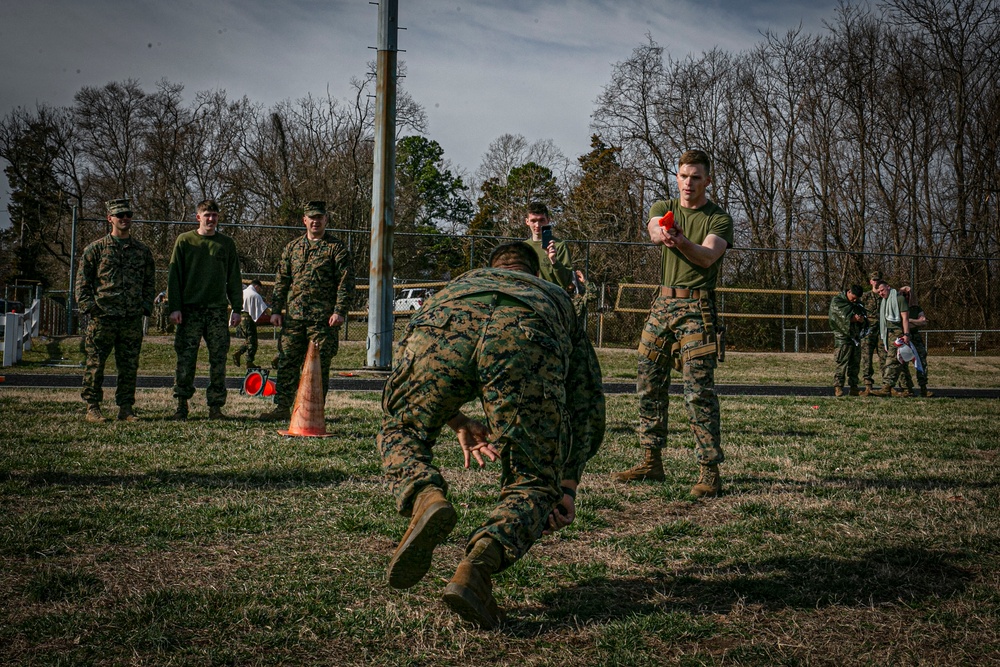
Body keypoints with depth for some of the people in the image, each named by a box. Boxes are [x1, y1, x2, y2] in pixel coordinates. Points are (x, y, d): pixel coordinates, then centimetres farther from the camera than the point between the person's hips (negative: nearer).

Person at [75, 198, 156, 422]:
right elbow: (82, 281, 4)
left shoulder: (142, 251, 13)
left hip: (133, 320, 3)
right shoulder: (96, 249, 4)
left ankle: (126, 408, 13)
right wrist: (89, 307, -6)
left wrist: (145, 307, 6)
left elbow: (150, 282, 18)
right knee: (95, 365, 0)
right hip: (102, 319, -2)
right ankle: (92, 408, 9)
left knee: (129, 367, 5)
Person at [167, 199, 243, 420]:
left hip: (218, 310, 2)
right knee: (186, 358, -3)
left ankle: (216, 406, 7)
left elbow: (234, 278, 12)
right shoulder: (184, 241, 6)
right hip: (190, 310, -1)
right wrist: (174, 307, -5)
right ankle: (182, 404, 5)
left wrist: (237, 308, 4)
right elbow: (174, 275, 3)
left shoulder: (226, 243, 11)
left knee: (218, 360, 1)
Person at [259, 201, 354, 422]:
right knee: (287, 362, 4)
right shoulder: (292, 247, 15)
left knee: (320, 366, 0)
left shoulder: (337, 248, 2)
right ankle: (282, 407, 10)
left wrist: (340, 311, -13)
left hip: (323, 318, -4)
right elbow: (281, 281, 17)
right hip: (293, 316, 4)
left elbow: (345, 283, -4)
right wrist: (276, 310, 9)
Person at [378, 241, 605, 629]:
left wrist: (459, 423, 48)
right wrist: (568, 487, 41)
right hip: (526, 337, -1)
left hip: (442, 328, 1)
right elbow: (587, 401, 38)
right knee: (534, 484, 13)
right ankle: (478, 564, -16)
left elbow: (407, 370, 43)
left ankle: (425, 498, -4)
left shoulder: (461, 282, 47)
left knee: (400, 432, 29)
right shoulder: (557, 299, 45)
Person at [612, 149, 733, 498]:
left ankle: (710, 471, -9)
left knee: (698, 390, -11)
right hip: (663, 303, 5)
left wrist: (682, 242, -40)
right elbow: (653, 231, -11)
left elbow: (707, 257, -18)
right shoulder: (664, 208, 12)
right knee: (649, 384, 7)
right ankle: (652, 461, 19)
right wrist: (662, 233, -37)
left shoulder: (719, 218, 0)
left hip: (696, 308, -5)